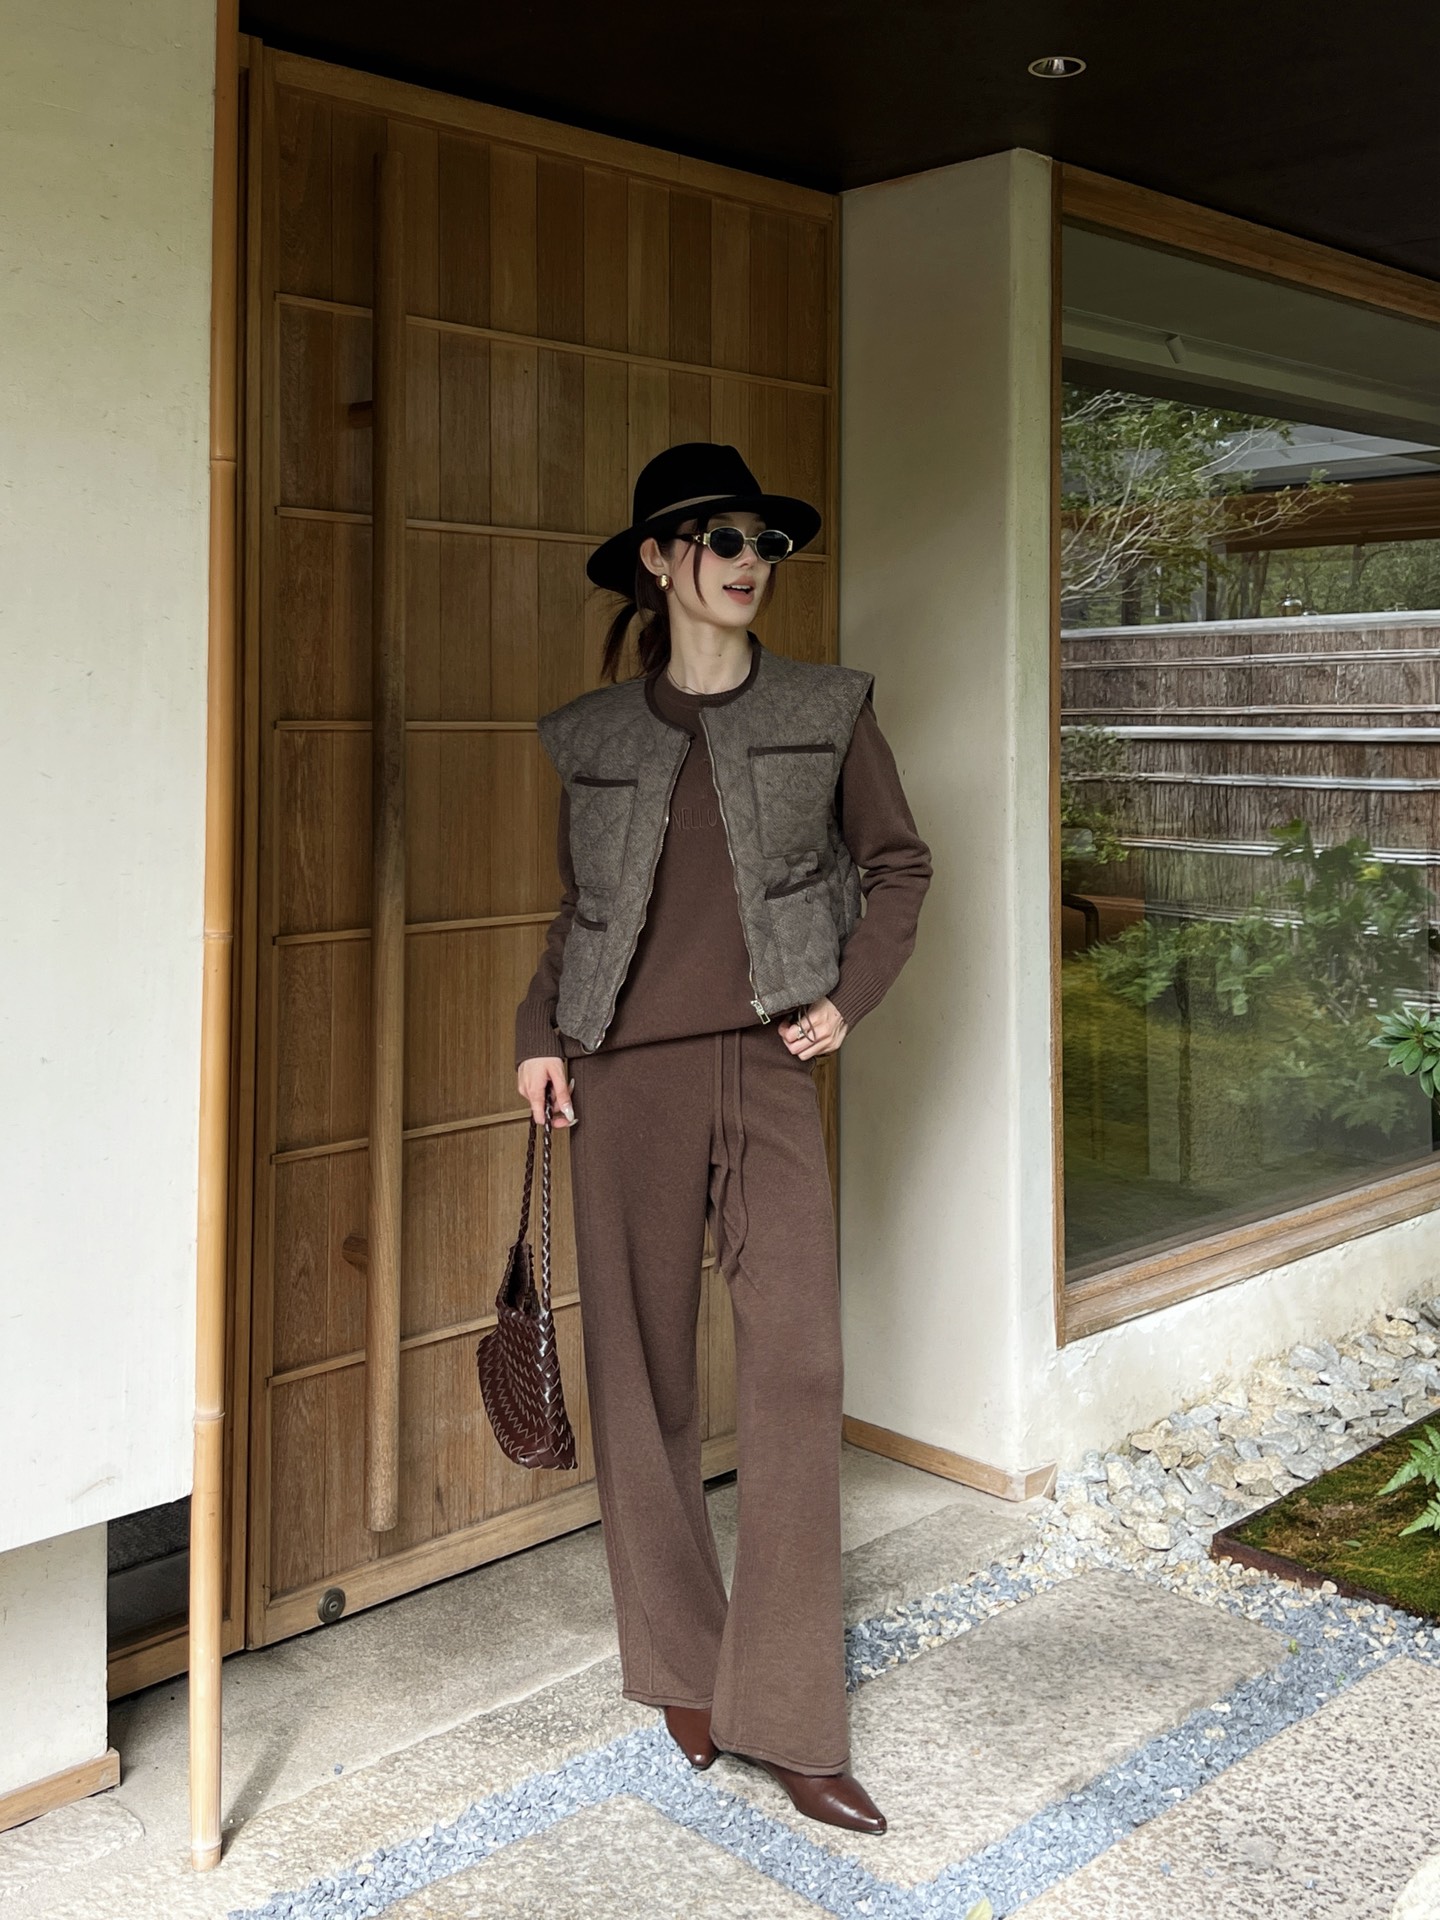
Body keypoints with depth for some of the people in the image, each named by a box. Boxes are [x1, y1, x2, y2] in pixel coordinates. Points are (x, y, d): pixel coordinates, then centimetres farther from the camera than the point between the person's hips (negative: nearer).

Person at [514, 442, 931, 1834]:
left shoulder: (826, 711, 6)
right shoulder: (594, 736, 8)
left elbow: (898, 865, 14)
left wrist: (850, 997, 3)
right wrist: (537, 1033, 2)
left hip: (766, 1069, -1)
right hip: (624, 1077, 1)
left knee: (797, 1367, -8)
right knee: (642, 1371, 6)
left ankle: (786, 1719, 4)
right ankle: (681, 1666, 25)